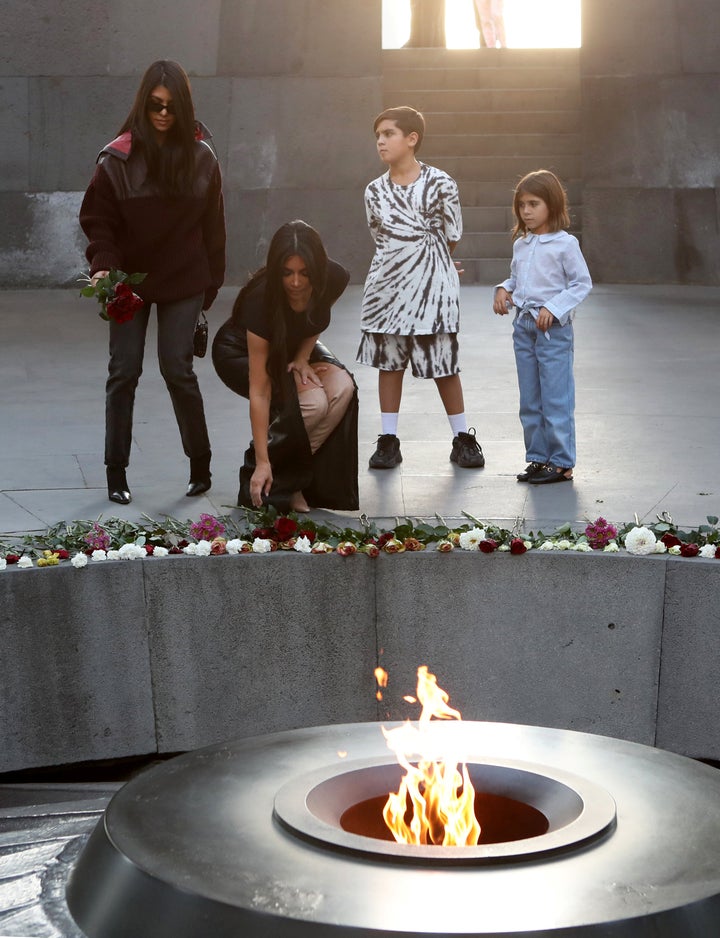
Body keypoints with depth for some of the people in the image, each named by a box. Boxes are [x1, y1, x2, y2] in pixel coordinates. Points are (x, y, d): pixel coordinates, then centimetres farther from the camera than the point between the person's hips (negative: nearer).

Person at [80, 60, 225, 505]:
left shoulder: (201, 157, -3)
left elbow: (213, 227, 4)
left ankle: (201, 464, 12)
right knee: (124, 371, 2)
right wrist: (104, 265, -18)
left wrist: (211, 284, 3)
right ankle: (116, 472, 10)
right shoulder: (118, 158, -7)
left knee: (177, 367, -5)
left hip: (184, 283, 0)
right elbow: (97, 219, -2)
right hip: (130, 279, 0)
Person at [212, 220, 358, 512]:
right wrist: (262, 462, -36)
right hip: (239, 354, -5)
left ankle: (292, 481, -11)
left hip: (293, 346, 5)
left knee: (342, 388, -24)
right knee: (312, 401, -29)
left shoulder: (334, 279, -26)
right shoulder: (262, 299, -38)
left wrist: (302, 357, -17)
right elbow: (259, 391, -35)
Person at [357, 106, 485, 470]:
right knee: (388, 361, 7)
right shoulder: (375, 191, 4)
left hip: (431, 286, -4)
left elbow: (452, 236, 2)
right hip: (388, 287, 4)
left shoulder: (440, 183, -6)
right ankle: (388, 440, 14)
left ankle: (463, 438, 15)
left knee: (443, 365, 2)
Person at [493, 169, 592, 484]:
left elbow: (582, 283, -8)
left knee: (556, 398, -3)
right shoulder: (520, 244, 10)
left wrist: (553, 307, -17)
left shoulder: (565, 243, -9)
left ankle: (561, 462, 4)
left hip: (554, 328, -7)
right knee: (529, 401, 11)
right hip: (523, 325, 7)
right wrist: (503, 290, 1)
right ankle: (538, 458, 20)